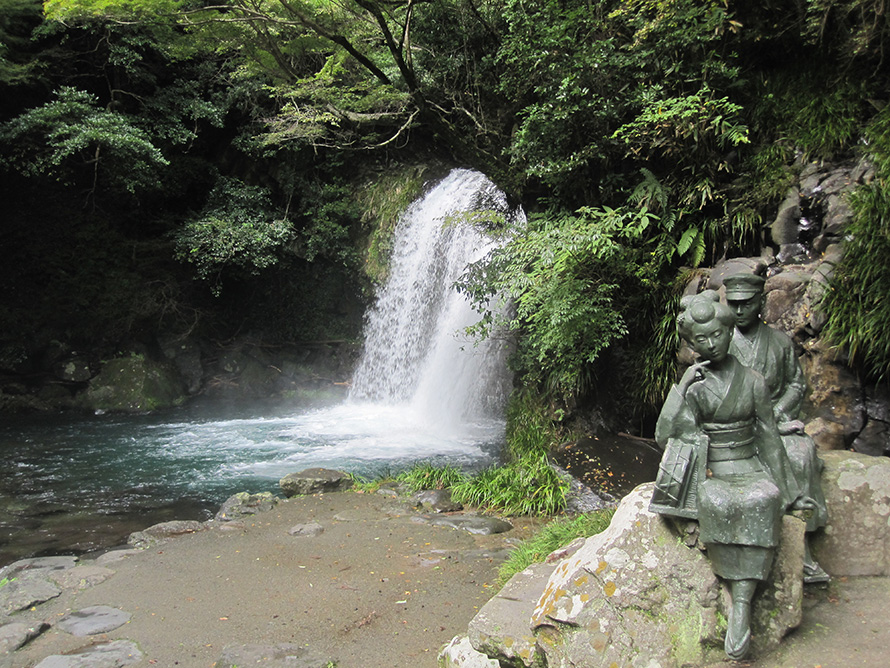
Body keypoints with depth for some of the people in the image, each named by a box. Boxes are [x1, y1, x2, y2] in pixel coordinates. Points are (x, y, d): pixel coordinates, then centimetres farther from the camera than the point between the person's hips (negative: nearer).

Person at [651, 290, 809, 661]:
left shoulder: (752, 381, 5)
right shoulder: (691, 384, 1)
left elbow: (768, 438, 10)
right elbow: (665, 435, -10)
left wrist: (785, 489, 7)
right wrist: (683, 390, -19)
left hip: (748, 469, 1)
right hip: (706, 473, -1)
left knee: (760, 503, -32)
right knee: (718, 504, -35)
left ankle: (741, 607, -32)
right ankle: (743, 600, -22)